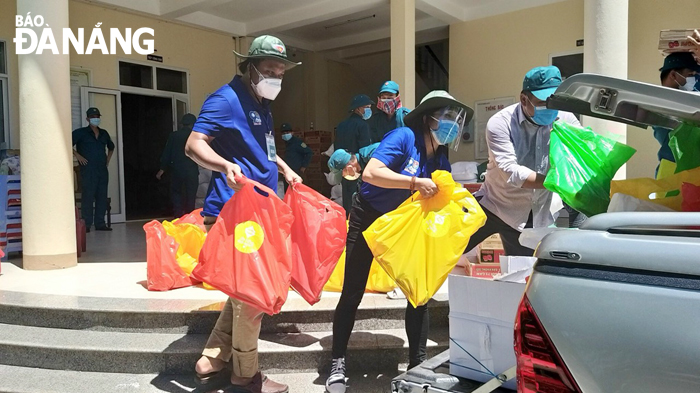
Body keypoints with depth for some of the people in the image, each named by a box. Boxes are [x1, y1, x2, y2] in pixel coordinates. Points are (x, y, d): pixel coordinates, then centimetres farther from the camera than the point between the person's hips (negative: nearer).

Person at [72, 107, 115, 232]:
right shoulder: (81, 133, 0)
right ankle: (86, 224, -1)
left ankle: (100, 223, 12)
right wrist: (77, 155, -10)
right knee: (88, 196, -6)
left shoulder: (104, 134, 16)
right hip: (88, 170, -5)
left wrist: (108, 159, 21)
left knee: (102, 197, 5)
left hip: (102, 170, 5)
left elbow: (111, 147, 33)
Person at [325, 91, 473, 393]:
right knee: (352, 295, -1)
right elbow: (370, 173, -34)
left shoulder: (440, 161, -1)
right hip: (369, 219, -6)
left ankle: (418, 362, 19)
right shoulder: (404, 137, -21)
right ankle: (338, 364, 15)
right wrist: (415, 182, -38)